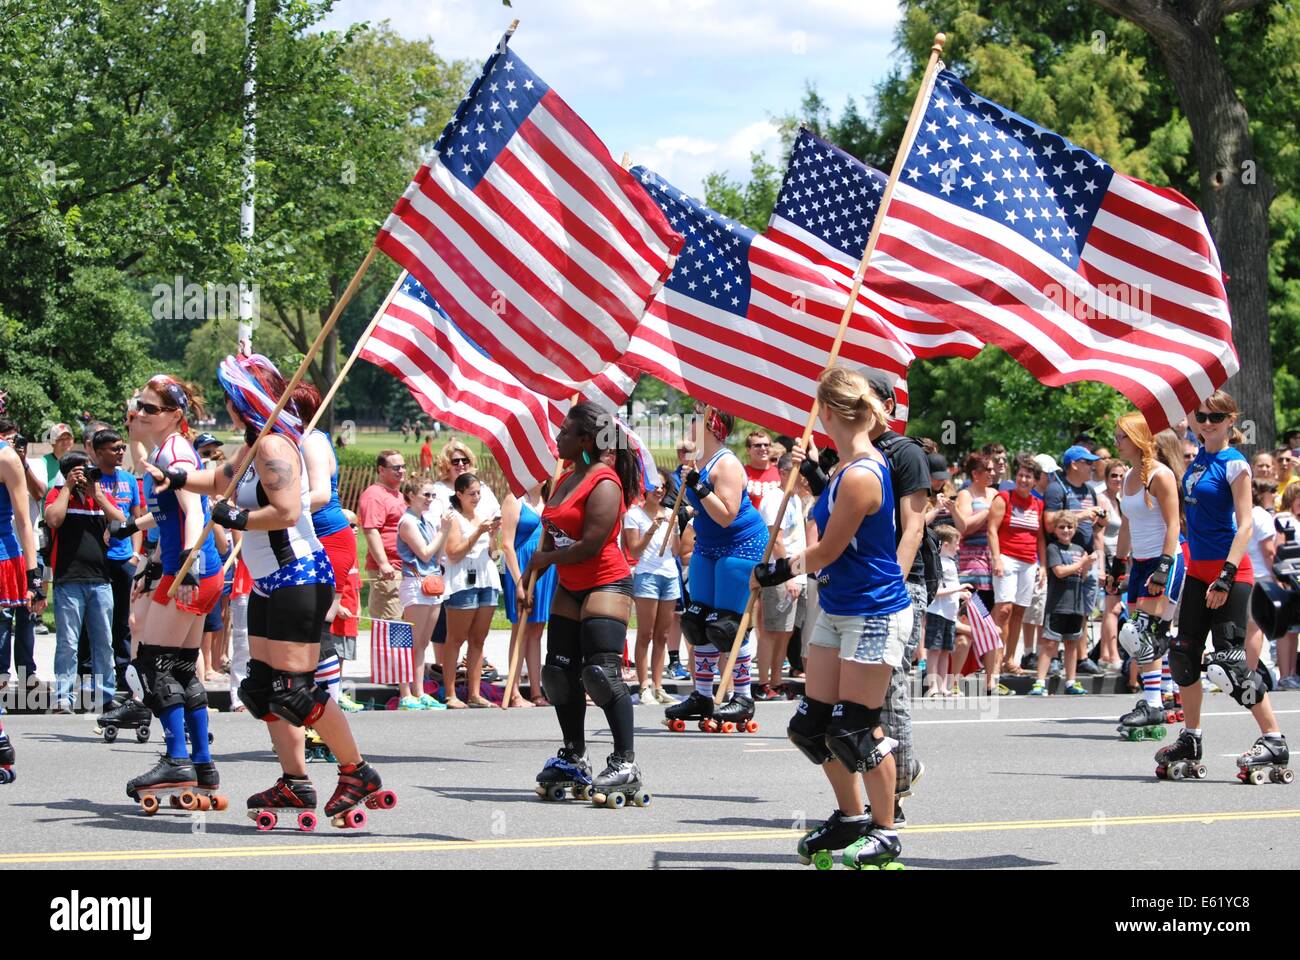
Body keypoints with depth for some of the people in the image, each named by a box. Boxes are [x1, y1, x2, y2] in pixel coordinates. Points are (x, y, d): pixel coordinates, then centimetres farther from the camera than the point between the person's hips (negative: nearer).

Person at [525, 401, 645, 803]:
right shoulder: (565, 481, 13)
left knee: (601, 673, -18)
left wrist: (545, 559, -9)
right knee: (559, 674, 12)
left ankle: (625, 763, -17)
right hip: (569, 589, 10)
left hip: (605, 585, -10)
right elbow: (551, 539, 18)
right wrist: (526, 579, 9)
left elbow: (591, 545, -23)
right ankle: (574, 759, 24)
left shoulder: (604, 484, -16)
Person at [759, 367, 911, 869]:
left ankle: (884, 832, 13)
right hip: (837, 611, 10)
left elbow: (827, 552, -15)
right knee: (810, 725, 12)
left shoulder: (860, 476, -23)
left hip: (874, 615, -10)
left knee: (856, 729, -2)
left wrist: (784, 568, 0)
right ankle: (851, 816, 29)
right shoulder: (849, 465, 6)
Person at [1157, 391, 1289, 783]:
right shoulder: (1200, 456, 11)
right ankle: (1190, 743, 20)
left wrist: (1226, 575, -24)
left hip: (1229, 572, -8)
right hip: (1199, 570, 8)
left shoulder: (1235, 465, -12)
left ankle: (1274, 742, -6)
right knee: (1184, 656, 10)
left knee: (1231, 661, -12)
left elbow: (1245, 524, -17)